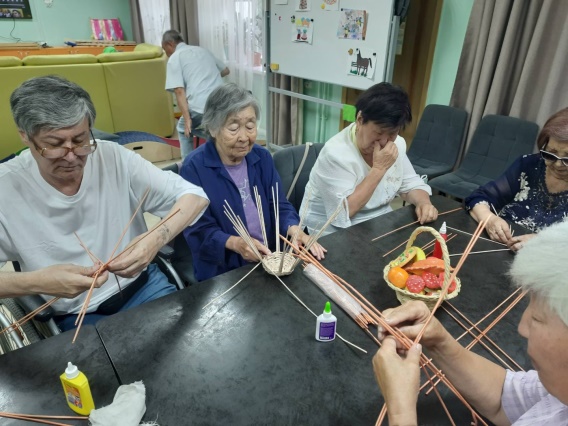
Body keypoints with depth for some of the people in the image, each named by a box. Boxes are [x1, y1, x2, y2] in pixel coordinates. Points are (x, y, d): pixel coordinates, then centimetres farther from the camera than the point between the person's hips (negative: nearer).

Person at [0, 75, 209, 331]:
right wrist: (36, 282, -32)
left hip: (140, 286, 2)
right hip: (72, 316, -1)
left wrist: (158, 237, -31)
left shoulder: (114, 158, -12)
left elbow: (195, 196, -12)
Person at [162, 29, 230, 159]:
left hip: (200, 106, -5)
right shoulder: (203, 50, 24)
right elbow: (226, 71, 35)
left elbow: (179, 91, -6)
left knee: (183, 129, 25)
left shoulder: (174, 58, 7)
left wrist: (187, 119, -8)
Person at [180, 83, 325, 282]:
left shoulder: (262, 157, 5)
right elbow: (198, 230, -12)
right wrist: (235, 243, -30)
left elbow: (279, 205, 3)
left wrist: (294, 229, -18)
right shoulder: (193, 167, -11)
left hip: (270, 259, 4)